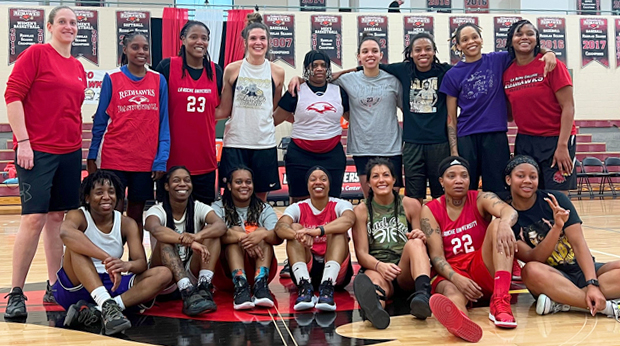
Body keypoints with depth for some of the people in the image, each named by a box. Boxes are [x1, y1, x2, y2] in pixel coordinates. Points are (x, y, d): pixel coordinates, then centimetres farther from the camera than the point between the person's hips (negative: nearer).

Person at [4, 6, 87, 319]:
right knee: (34, 217, -11)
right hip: (36, 150, -6)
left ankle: (54, 287, 16)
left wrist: (80, 145, 16)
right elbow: (12, 95, -9)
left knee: (58, 217, 8)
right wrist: (23, 141, -15)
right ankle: (16, 294, -4)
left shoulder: (78, 68, 15)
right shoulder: (36, 54, -3)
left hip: (70, 152, 6)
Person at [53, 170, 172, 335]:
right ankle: (107, 305, -45)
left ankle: (97, 310, -34)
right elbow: (65, 232, -35)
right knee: (76, 243, -28)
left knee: (164, 274, -16)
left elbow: (142, 263, -8)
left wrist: (126, 265, -34)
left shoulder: (127, 224, 4)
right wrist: (107, 258, -43)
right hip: (74, 286, -4)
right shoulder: (78, 216, -8)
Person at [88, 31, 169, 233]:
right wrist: (92, 157, 2)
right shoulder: (112, 79, 1)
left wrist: (161, 160, -2)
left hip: (145, 161, 2)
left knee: (136, 216, 10)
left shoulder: (158, 80, 5)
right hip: (114, 158, -2)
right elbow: (100, 121, 5)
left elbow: (163, 124, 5)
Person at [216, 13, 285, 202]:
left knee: (261, 197, 8)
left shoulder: (277, 72, 3)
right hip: (235, 143, -1)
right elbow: (224, 111, 3)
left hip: (264, 143, 1)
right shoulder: (232, 70, 0)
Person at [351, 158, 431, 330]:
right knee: (374, 278, -38)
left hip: (407, 272, 2)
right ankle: (375, 307, -75)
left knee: (415, 243, -30)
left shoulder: (411, 205, 11)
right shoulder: (361, 210, 9)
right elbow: (361, 253, 1)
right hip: (375, 269, -2)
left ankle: (423, 296, -54)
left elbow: (423, 244, 13)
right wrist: (379, 266, -22)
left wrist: (422, 239, -13)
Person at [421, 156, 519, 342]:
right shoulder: (430, 210, 4)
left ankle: (500, 302, -38)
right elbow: (436, 255, -6)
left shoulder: (481, 199, 4)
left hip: (486, 271, 1)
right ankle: (459, 320, -77)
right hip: (452, 275, -1)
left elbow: (510, 211, -19)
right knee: (451, 292, -37)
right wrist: (457, 278, -27)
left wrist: (504, 223, -46)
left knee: (498, 225, -23)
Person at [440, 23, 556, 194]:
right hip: (466, 139, 0)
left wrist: (548, 52, -10)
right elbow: (451, 118, 3)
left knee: (496, 193, 1)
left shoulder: (498, 60, 5)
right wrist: (453, 150, -4)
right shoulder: (453, 75, 4)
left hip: (496, 136, 0)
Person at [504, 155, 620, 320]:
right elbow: (532, 259, -14)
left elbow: (578, 243, -10)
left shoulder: (556, 200, -5)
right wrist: (557, 227, -31)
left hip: (582, 270, 2)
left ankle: (561, 303, -27)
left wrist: (593, 284, -24)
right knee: (532, 270, -36)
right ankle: (606, 307, -32)